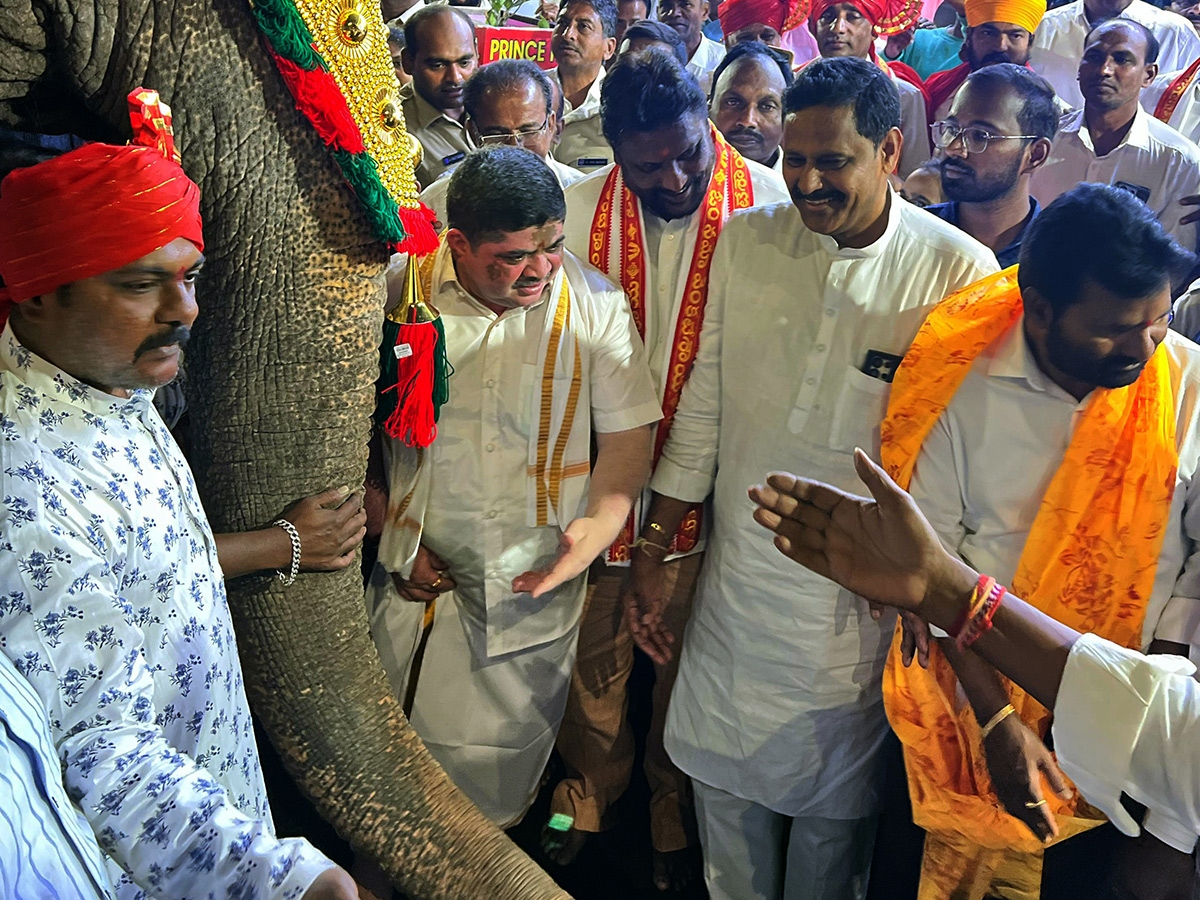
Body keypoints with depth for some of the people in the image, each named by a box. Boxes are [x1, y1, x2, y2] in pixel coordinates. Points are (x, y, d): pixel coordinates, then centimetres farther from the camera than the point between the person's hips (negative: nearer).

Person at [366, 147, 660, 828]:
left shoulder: (597, 304, -8)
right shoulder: (397, 293, -8)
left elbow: (629, 437, -2)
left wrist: (598, 524, -18)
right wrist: (392, 537, 0)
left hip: (538, 589, 0)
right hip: (422, 578, 1)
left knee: (504, 784, 14)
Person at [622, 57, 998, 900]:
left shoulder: (958, 271, -12)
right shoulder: (744, 241, -2)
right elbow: (702, 407, 4)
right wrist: (653, 548, 6)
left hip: (863, 602, -2)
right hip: (736, 583, 3)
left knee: (834, 807, 16)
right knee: (726, 792, 18)